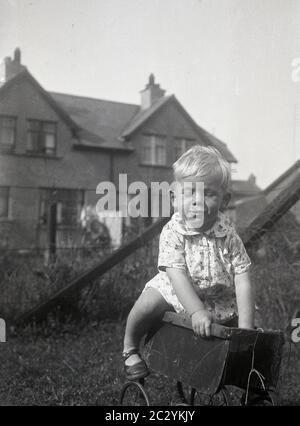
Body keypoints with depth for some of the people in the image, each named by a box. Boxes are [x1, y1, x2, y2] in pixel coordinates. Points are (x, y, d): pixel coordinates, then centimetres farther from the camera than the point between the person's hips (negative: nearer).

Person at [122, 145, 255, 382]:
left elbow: (242, 280, -17)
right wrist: (197, 311, -39)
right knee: (147, 303, -25)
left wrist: (245, 327, -24)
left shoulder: (228, 234, -16)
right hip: (176, 292, -3)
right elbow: (177, 275, -28)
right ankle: (130, 348, 4)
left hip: (219, 298, 3)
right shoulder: (172, 232, -21)